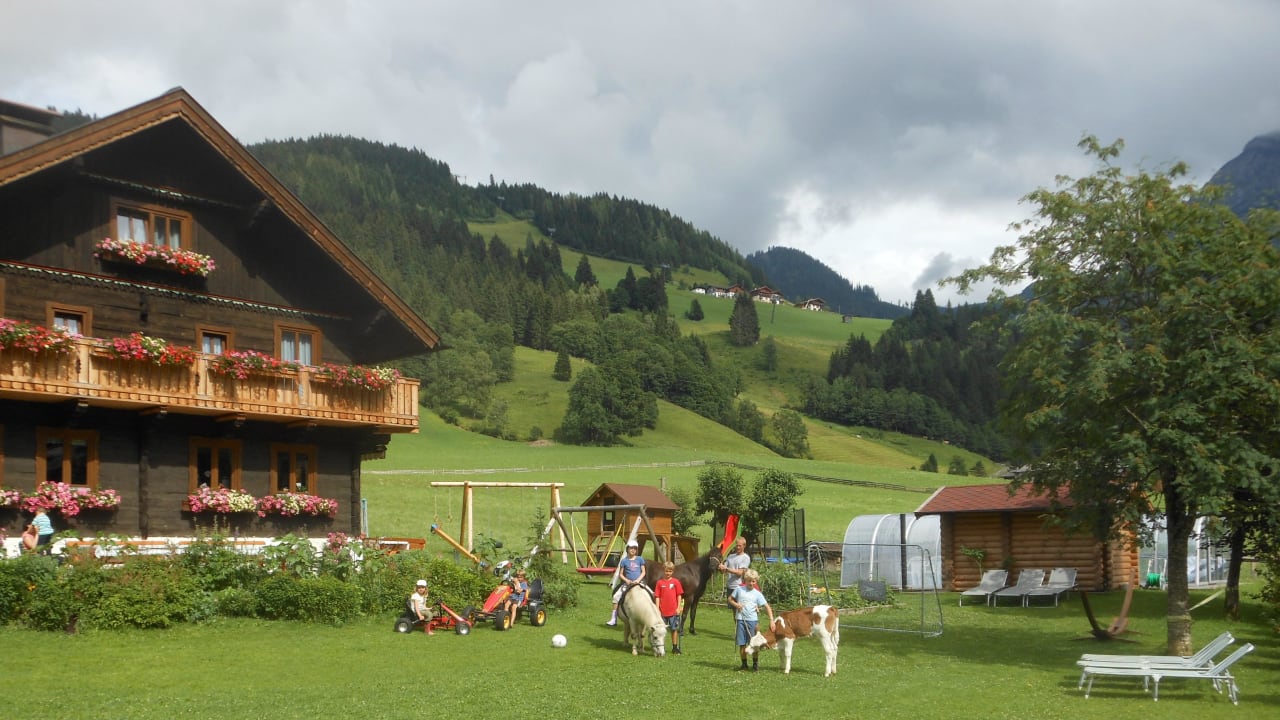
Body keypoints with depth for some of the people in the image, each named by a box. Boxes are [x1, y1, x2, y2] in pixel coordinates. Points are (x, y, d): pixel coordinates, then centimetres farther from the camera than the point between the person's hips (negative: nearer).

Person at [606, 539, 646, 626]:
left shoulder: (640, 559, 7)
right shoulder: (624, 561, 4)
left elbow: (643, 572, 7)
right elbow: (621, 574, 6)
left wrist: (638, 580, -9)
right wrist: (627, 580, -11)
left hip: (639, 582, 0)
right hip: (628, 583, 0)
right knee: (616, 596, -16)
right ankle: (613, 619, -9)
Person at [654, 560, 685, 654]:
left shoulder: (676, 582, 0)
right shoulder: (659, 583, 1)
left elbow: (679, 595, 2)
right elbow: (657, 596, 2)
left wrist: (679, 607, -4)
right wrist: (657, 609, -4)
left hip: (673, 610, 0)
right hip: (663, 610, 0)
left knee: (674, 629, 7)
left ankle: (675, 647, 17)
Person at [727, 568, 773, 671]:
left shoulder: (757, 594, 1)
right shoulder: (739, 589, 4)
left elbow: (767, 607, -1)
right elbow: (730, 599, 15)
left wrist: (771, 620, -11)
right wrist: (735, 604, -6)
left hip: (752, 620, -1)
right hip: (741, 619, 1)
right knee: (741, 644, 4)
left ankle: (755, 664, 15)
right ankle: (744, 664, 16)